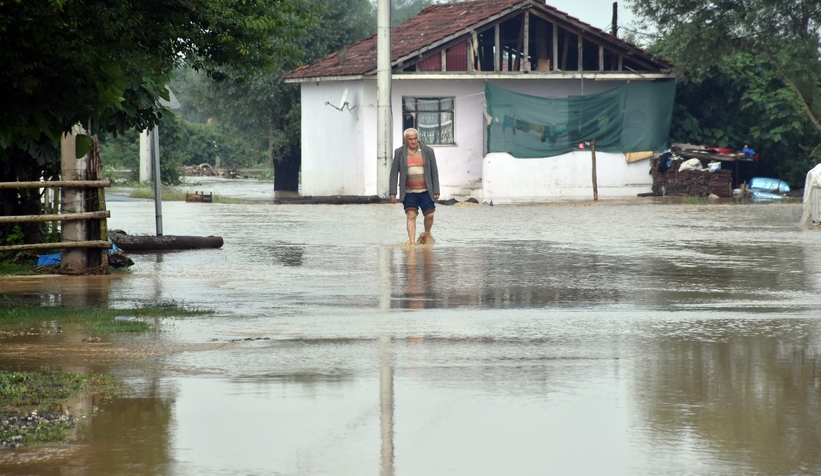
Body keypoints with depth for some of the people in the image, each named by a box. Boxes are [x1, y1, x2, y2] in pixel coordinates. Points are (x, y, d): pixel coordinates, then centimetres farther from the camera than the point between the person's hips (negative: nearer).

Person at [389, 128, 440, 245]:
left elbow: (434, 172, 5)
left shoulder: (428, 151, 1)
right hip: (408, 192, -1)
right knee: (411, 216, -10)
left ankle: (426, 234, 28)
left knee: (429, 215, 1)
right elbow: (394, 173, 3)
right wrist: (393, 192, -3)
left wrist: (436, 191, 1)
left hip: (425, 191, 1)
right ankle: (412, 242, -12)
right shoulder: (399, 153, 1)